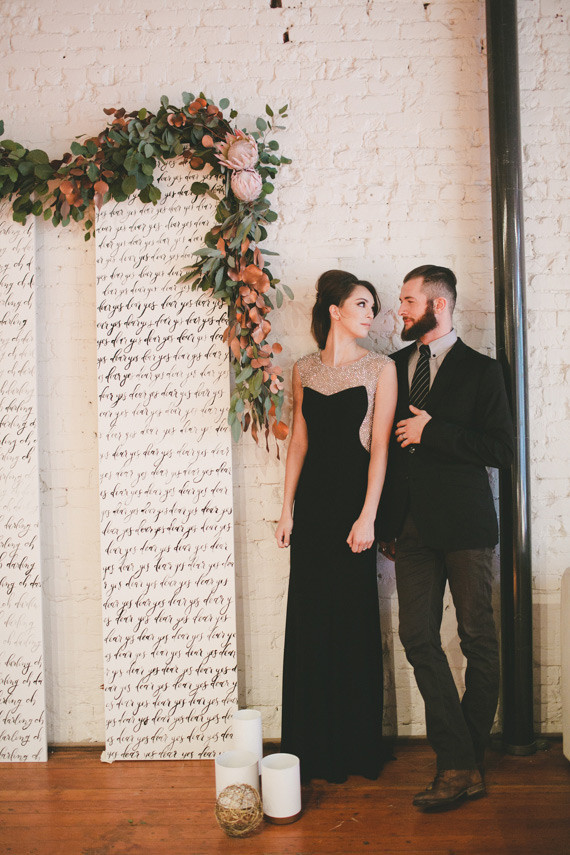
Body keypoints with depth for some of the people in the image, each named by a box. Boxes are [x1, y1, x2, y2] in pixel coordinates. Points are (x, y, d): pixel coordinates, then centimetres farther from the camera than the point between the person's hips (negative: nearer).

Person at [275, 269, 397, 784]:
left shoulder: (380, 368, 0)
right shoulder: (305, 370, 10)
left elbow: (380, 445, -6)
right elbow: (299, 441, 11)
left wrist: (367, 515, -13)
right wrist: (287, 508, 5)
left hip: (353, 496, -3)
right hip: (312, 500, 3)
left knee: (354, 621, 2)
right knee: (309, 621, 7)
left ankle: (357, 750, 18)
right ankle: (312, 748, 21)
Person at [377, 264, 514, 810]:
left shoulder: (480, 370, 0)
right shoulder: (394, 367, 14)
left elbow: (501, 449, -7)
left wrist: (432, 430, -13)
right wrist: (386, 522, 12)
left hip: (463, 522, -4)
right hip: (411, 526, 4)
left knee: (478, 639, 4)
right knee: (418, 637, -1)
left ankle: (466, 757, 20)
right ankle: (459, 766, 6)